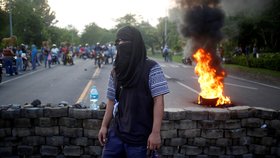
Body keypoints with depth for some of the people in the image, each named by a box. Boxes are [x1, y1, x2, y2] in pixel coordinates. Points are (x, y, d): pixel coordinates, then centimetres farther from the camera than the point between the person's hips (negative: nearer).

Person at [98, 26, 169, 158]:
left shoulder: (151, 69, -9)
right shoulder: (116, 71, 8)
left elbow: (158, 101, -13)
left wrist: (155, 132, -17)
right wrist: (104, 126, 9)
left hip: (139, 136, -5)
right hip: (116, 132, 5)